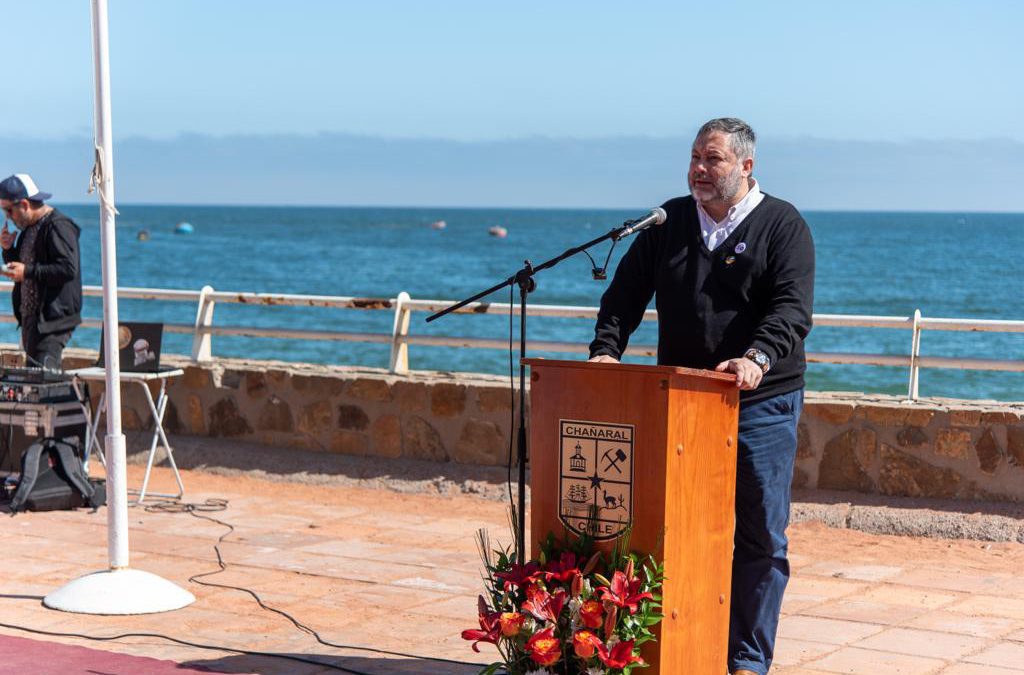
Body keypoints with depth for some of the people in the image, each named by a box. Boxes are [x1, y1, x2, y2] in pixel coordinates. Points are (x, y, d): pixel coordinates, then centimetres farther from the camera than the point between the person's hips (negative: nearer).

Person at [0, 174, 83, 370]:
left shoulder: (58, 226, -12)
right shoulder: (29, 228, 18)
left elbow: (69, 269, -22)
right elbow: (21, 268, 25)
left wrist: (28, 272, -21)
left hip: (53, 319, -10)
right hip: (31, 317, 10)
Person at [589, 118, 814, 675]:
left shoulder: (782, 225, 0)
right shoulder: (670, 222, 13)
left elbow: (792, 308, -13)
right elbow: (626, 292, 10)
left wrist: (758, 358, -30)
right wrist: (605, 350, -7)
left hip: (761, 403, -4)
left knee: (759, 535, 0)